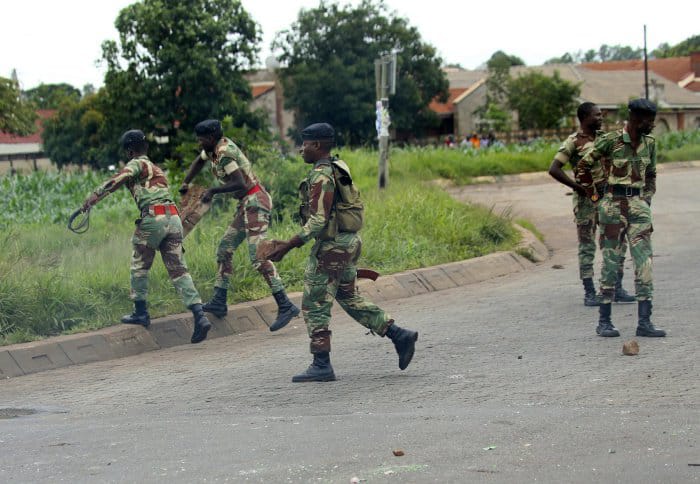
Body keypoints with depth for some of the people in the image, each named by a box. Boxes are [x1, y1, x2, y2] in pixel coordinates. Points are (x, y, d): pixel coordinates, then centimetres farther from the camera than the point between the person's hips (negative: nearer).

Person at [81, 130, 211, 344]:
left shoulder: (137, 164, 3)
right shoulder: (156, 168, 29)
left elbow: (118, 180, -15)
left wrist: (95, 196, -24)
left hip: (153, 218, -7)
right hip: (173, 218, 7)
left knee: (139, 266, 12)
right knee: (178, 270, 2)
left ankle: (141, 312, 18)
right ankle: (199, 316, -10)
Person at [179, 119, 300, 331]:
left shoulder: (225, 153, -17)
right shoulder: (215, 147, 12)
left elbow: (240, 183, -27)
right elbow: (199, 161, 33)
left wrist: (212, 191, -17)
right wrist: (185, 183, 24)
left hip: (255, 202, -10)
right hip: (247, 204, 10)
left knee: (258, 256, -18)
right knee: (225, 249, 13)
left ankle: (285, 306, -21)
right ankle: (219, 302, 17)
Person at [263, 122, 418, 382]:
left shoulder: (321, 175, -17)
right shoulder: (338, 169, 13)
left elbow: (318, 221, -23)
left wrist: (288, 245, -21)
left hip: (332, 245, -10)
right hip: (348, 241, 10)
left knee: (315, 305, -2)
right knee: (350, 298, 19)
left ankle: (321, 366, 1)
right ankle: (400, 336, 15)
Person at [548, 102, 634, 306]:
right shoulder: (573, 142, -8)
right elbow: (554, 169, -16)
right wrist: (578, 187, -15)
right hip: (586, 200, -6)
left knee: (618, 242, 5)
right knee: (587, 247, -1)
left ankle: (617, 289, 13)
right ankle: (589, 293, 4)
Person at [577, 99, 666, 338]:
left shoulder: (649, 143, 9)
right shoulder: (610, 141, -8)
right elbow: (583, 167, 0)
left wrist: (647, 200, 13)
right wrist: (594, 194, 4)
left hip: (638, 206, 5)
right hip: (613, 206, -5)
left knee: (645, 260, -5)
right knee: (611, 263, -1)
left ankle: (644, 322, -4)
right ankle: (604, 321, 8)